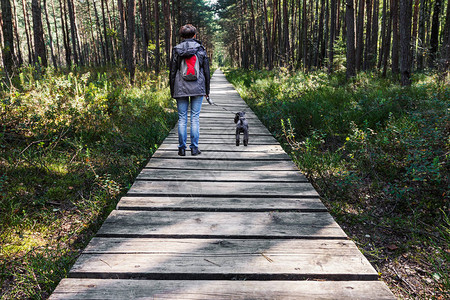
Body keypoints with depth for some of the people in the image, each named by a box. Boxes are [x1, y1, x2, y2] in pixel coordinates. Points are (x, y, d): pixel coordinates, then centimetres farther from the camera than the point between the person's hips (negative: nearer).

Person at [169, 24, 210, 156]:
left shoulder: (176, 50, 2)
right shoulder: (201, 49, 3)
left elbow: (172, 71, 3)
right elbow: (206, 71, 5)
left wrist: (172, 91, 10)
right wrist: (207, 89, 12)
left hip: (181, 89, 0)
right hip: (198, 88, 0)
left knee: (182, 118, 5)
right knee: (195, 118, 3)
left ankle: (182, 148, 8)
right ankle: (194, 148, 5)